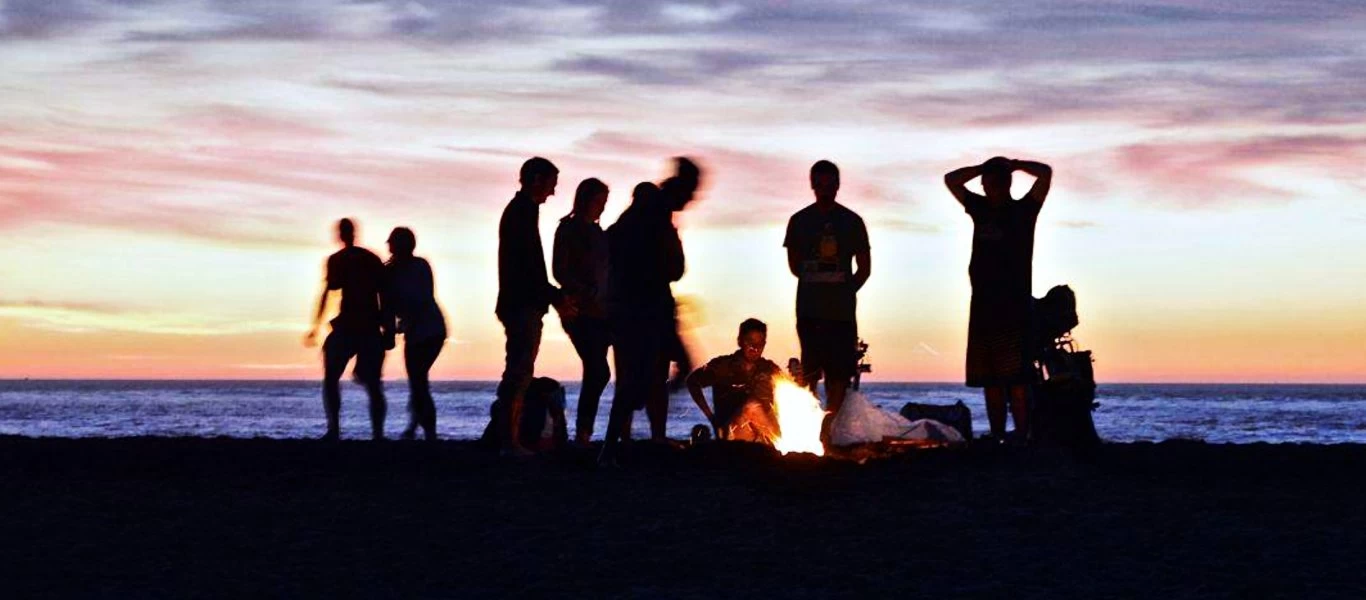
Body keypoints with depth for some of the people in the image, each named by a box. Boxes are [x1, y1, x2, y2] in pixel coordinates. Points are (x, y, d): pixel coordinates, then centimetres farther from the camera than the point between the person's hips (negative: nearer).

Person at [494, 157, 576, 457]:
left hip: (522, 305, 10)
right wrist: (556, 297, -13)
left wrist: (555, 296, 16)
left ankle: (509, 437, 14)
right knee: (519, 371, -10)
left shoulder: (521, 210, 19)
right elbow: (528, 265, -18)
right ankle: (510, 440, -10)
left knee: (519, 372, 11)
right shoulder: (522, 212, -11)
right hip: (522, 305, -10)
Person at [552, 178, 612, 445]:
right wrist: (588, 296, -16)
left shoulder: (597, 232, 17)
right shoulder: (568, 230, -2)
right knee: (598, 372, -15)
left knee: (595, 373, 1)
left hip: (599, 313, 7)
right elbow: (560, 272, -8)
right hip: (579, 312, -7)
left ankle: (583, 434, 3)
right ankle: (583, 434, -11)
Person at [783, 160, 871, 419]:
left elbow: (864, 269, 9)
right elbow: (794, 265, 12)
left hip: (842, 310, 0)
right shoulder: (799, 221, 7)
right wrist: (815, 282, 5)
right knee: (809, 370, -4)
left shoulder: (852, 221, 6)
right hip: (809, 308, 0)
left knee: (839, 371, -3)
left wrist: (845, 290, 2)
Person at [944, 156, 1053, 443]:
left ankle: (1021, 438, -16)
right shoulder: (981, 209, 16)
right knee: (989, 381, 3)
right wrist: (983, 168, 13)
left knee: (1016, 379, -12)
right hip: (983, 306, 5)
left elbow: (1045, 173, -7)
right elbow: (951, 180, 22)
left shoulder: (1023, 210, 4)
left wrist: (1012, 164, 6)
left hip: (1015, 307, -5)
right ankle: (997, 440, 5)